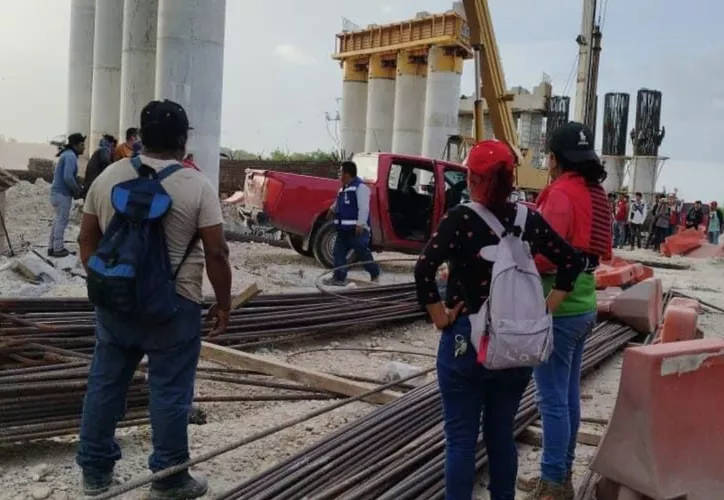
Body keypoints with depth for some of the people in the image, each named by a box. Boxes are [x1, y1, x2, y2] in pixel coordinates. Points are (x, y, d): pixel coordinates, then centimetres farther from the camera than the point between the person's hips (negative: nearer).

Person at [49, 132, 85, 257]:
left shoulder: (66, 155, 15)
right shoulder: (71, 156, -16)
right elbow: (68, 177, -26)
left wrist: (77, 188, 16)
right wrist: (78, 190, -12)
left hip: (57, 192, 10)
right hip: (63, 194, -10)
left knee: (58, 220, 16)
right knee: (62, 221, 0)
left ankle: (52, 247, 23)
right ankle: (58, 249, 8)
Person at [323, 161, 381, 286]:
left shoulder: (360, 187, -12)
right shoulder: (343, 188, 18)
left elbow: (364, 207, -19)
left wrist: (360, 224, -24)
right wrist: (335, 208, 10)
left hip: (357, 229, -9)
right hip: (344, 229, 9)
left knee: (363, 254, -2)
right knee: (338, 252, 4)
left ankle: (375, 275, 15)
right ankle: (339, 277, 8)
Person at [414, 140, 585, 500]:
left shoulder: (460, 219, -12)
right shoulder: (529, 220, 1)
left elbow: (424, 270, -23)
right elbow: (572, 262, 7)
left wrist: (440, 319, -12)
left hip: (466, 340, -4)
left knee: (461, 439, 6)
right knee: (502, 433, 18)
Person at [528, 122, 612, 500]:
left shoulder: (561, 193, -16)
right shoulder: (596, 194, 10)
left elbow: (546, 256, -22)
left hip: (558, 308, -9)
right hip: (583, 305, 9)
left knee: (553, 400, -1)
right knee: (569, 396, 16)